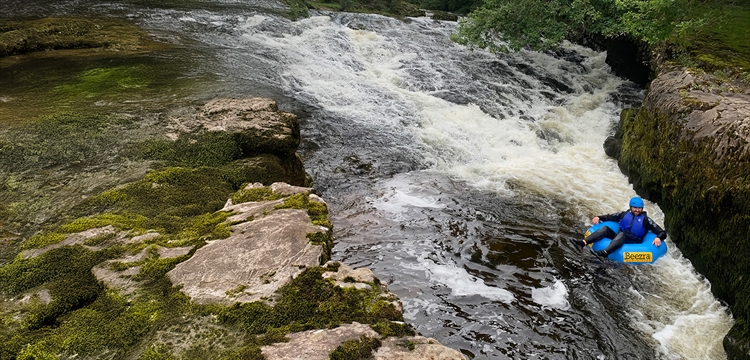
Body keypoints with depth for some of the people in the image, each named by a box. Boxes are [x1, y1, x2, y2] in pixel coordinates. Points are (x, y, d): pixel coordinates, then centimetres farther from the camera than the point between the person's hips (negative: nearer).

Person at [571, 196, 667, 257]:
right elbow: (609, 217, 19)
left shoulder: (645, 220, 5)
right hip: (620, 239, 4)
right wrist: (599, 217, 0)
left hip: (634, 244, -4)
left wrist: (658, 238, -20)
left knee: (621, 234, -36)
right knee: (605, 228, -20)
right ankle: (584, 242, -43)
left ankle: (605, 253, -62)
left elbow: (662, 233, 2)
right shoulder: (624, 214, 15)